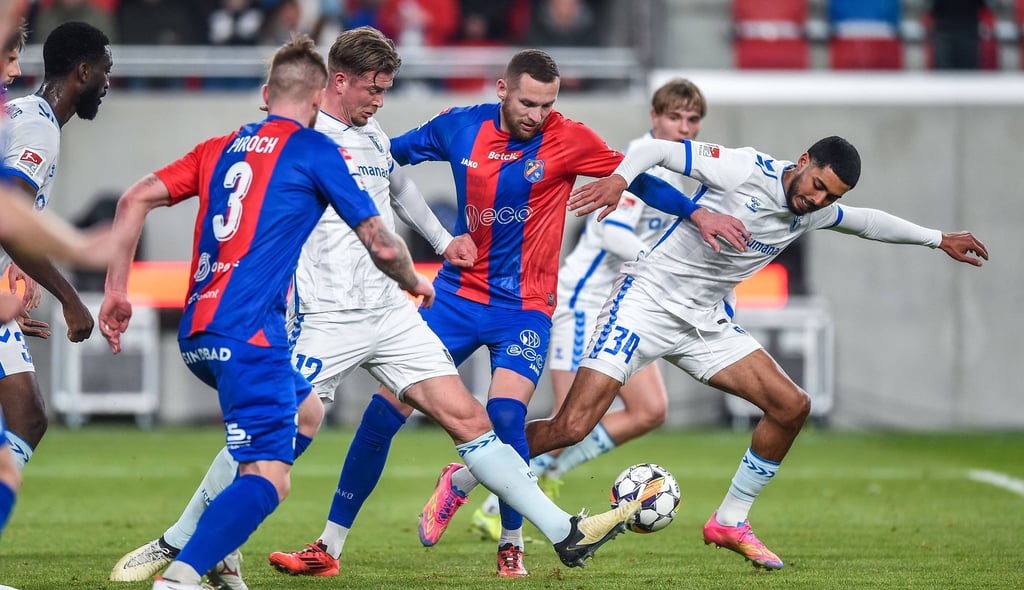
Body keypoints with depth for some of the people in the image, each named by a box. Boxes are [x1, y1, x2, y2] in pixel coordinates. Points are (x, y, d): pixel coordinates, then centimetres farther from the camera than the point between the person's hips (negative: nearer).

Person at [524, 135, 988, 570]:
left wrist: (937, 239, 30)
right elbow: (655, 149, -17)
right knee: (571, 428, -21)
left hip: (705, 321, 7)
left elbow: (868, 221, 24)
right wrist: (620, 177, -36)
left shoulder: (814, 212, 4)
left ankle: (729, 523, 13)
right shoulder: (743, 170, -17)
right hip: (647, 299, -7)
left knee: (792, 407, -2)